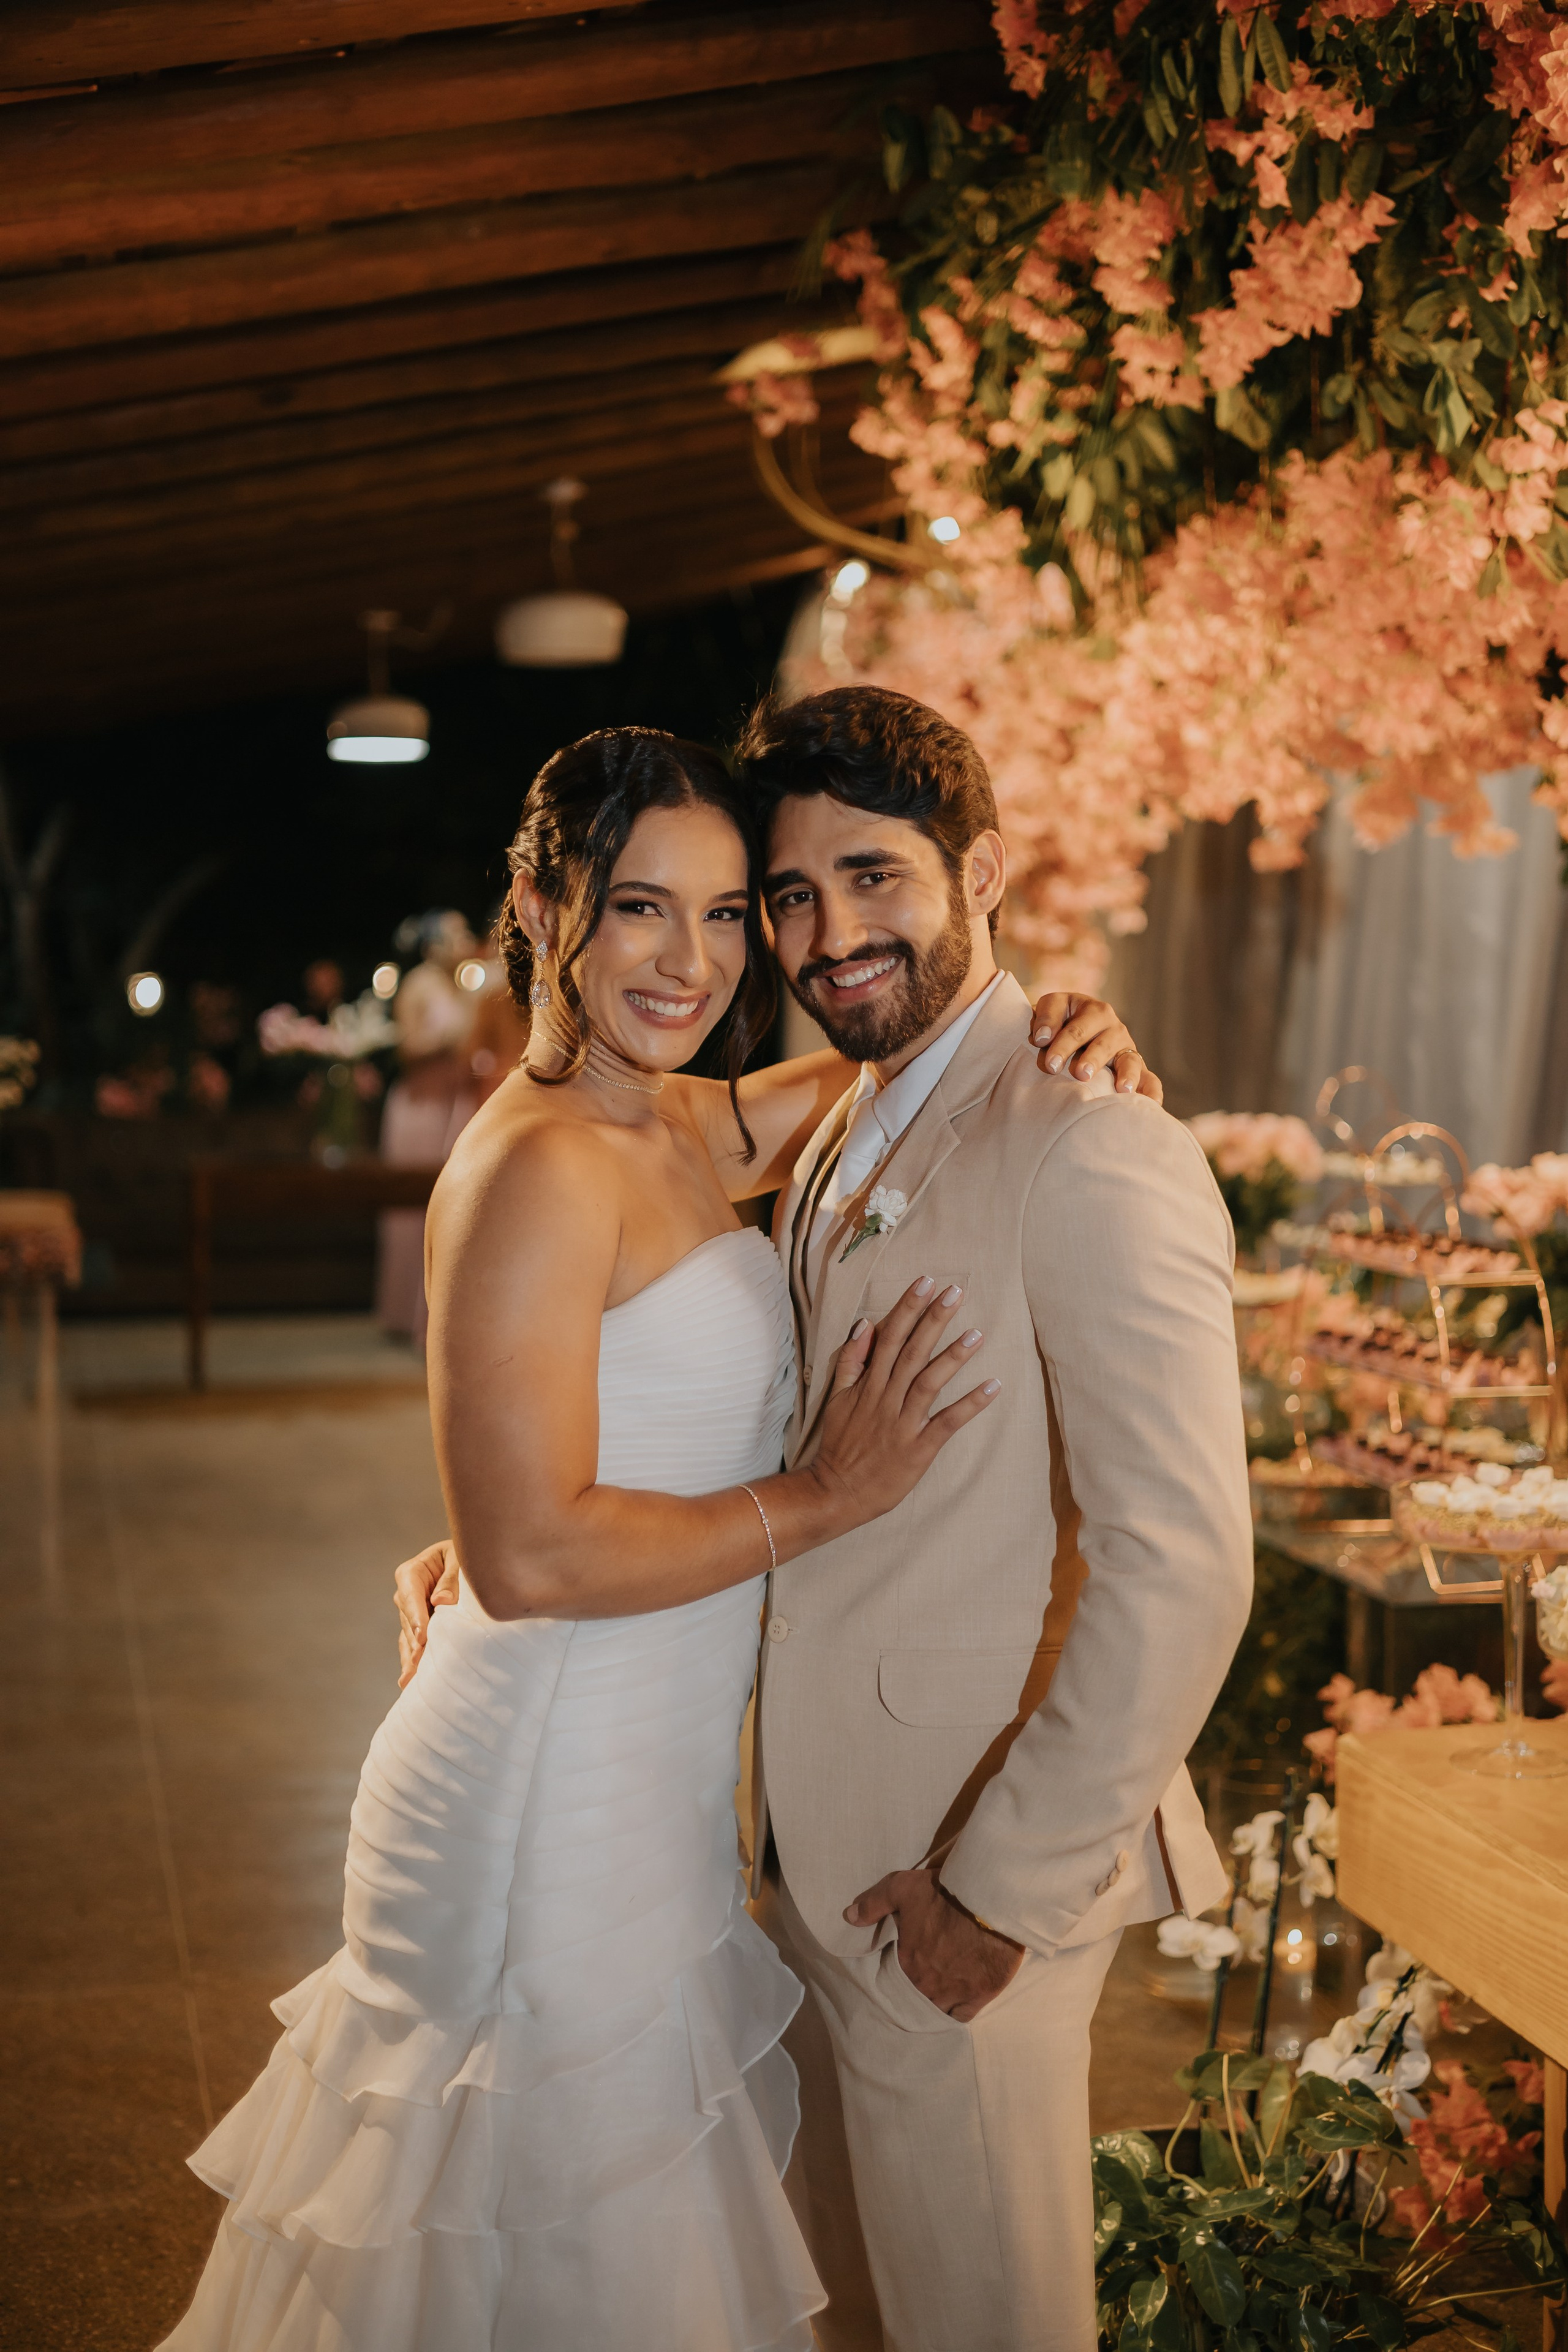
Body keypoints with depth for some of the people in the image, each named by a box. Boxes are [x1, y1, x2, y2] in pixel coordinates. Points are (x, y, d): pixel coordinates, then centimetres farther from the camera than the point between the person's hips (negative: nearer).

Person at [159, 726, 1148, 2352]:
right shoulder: (537, 1170, -21)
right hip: (550, 1799, -9)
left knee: (633, 2217, 24)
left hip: (654, 1778, 9)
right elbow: (532, 1554, -26)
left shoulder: (691, 1129, 6)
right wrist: (822, 1497, -17)